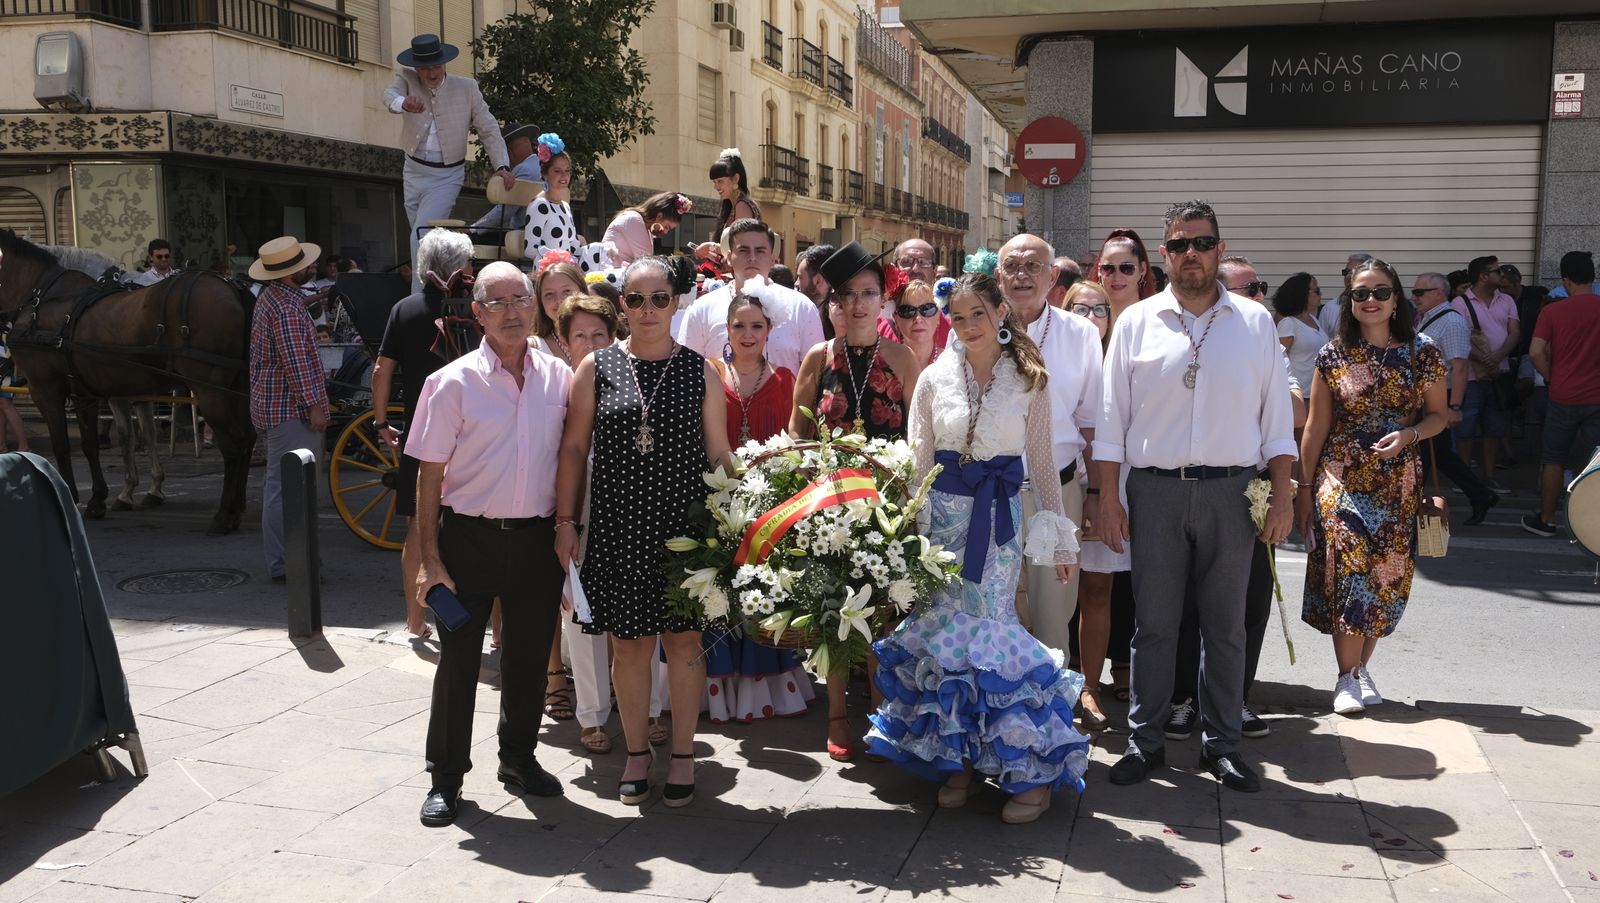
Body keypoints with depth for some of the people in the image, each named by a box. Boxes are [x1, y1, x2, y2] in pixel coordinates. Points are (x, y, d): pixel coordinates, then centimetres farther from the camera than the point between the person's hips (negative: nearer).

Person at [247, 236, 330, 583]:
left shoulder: (271, 298, 15)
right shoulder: (286, 308, -19)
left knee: (281, 485, 16)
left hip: (273, 405, 11)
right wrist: (314, 405, -20)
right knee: (287, 486, -8)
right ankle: (283, 565, -4)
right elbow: (295, 362, -23)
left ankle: (282, 558, 24)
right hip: (289, 408, -11)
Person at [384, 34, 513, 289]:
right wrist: (404, 103, -51)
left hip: (447, 175, -4)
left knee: (422, 237, -19)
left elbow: (489, 130, -1)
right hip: (413, 172, 4)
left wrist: (502, 167, -13)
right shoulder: (406, 78, -4)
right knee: (416, 239, 15)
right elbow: (389, 95, -26)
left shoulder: (467, 88, -6)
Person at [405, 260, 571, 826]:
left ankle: (519, 759, 34)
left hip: (537, 539, 3)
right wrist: (430, 560, -8)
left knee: (530, 657, 14)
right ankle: (446, 777, 20)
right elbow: (430, 475, -5)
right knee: (458, 660, 3)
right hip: (470, 539, -3)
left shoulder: (559, 378, 3)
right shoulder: (454, 383, -6)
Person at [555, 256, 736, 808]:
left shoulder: (701, 372, 3)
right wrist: (565, 520, 1)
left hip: (684, 527, 0)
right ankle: (636, 751, 26)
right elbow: (574, 447, 5)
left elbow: (719, 454, 5)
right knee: (629, 644, 8)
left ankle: (683, 755, 22)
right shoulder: (596, 368, 3)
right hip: (618, 528, 0)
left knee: (683, 639, 7)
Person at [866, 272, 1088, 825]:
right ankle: (959, 758, 17)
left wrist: (1061, 539, 5)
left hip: (1000, 518, -2)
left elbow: (1042, 462, 5)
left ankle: (1031, 770, 8)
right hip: (943, 511, 2)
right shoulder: (934, 379, 3)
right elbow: (917, 463, 5)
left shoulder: (1029, 380, 1)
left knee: (984, 630, -6)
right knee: (943, 629, 0)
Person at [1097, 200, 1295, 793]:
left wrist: (1283, 495, 0)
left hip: (1230, 492, 1)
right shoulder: (1137, 322, 4)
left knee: (1225, 625, 8)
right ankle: (1145, 740, 18)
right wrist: (1108, 497, 0)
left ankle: (1221, 743, 21)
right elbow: (1112, 417, 5)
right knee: (1154, 622, 6)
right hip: (1154, 490, 0)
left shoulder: (1255, 323, 5)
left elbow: (1276, 416, 6)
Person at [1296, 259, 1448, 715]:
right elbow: (1316, 426, 3)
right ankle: (1347, 677, 0)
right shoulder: (1333, 355, -1)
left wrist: (1407, 434, -14)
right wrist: (1304, 487, 4)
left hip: (1398, 482, 2)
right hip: (1341, 477, -1)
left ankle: (1362, 666, 22)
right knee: (1349, 564, -10)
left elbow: (1437, 415, 8)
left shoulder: (1423, 353, 0)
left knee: (1387, 573, 4)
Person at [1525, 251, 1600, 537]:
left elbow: (1536, 353, -13)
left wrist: (1553, 378, 1)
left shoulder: (1552, 312, -6)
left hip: (1564, 397, -1)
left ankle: (1546, 520, 17)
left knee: (1553, 460, 11)